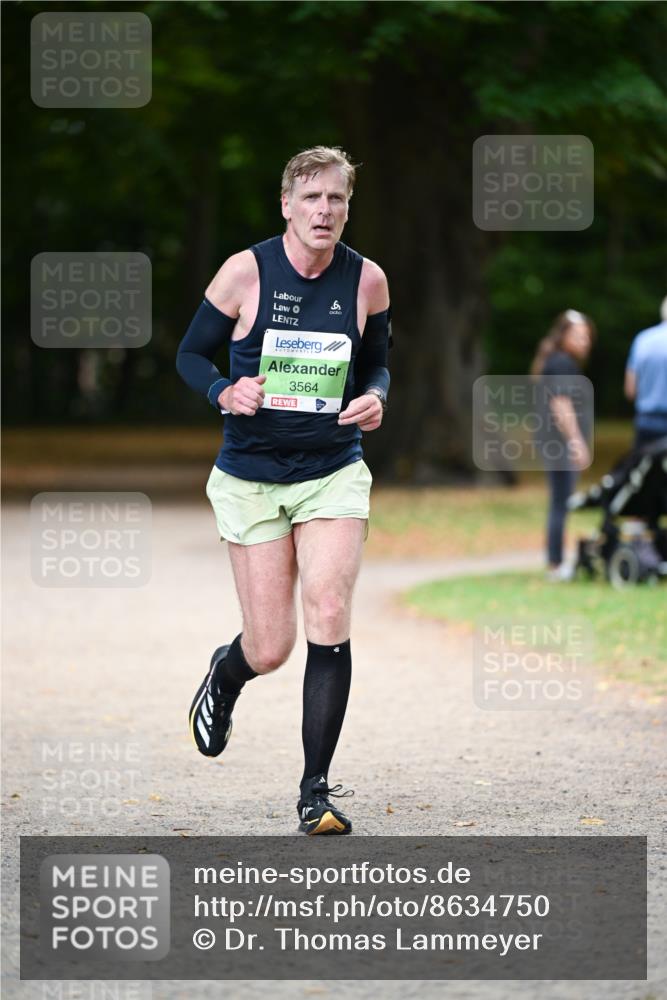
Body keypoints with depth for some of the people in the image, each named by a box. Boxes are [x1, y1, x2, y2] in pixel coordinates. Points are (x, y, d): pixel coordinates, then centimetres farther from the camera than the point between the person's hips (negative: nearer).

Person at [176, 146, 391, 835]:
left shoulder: (366, 280, 0)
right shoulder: (245, 271, -8)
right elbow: (191, 354, 3)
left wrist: (374, 399, -7)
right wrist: (224, 392, -18)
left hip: (334, 473, 2)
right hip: (251, 476, -1)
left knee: (330, 619, -15)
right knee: (270, 648, -1)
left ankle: (315, 788, -3)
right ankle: (225, 674, 39)